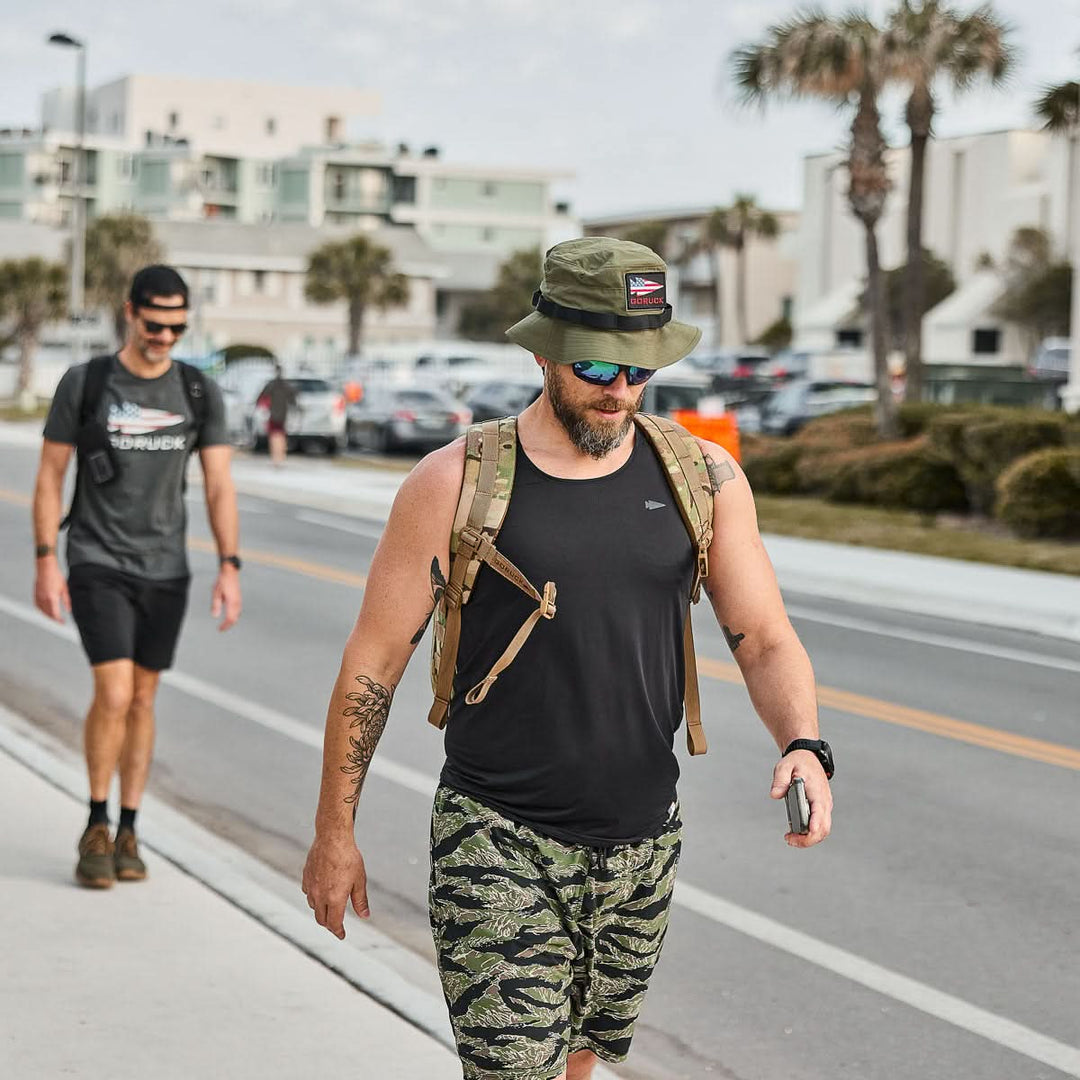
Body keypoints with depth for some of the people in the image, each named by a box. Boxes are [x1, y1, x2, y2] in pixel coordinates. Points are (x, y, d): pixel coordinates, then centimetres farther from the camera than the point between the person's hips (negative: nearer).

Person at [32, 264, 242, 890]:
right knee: (114, 693, -15)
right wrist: (46, 563, -8)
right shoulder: (83, 384, -6)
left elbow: (220, 487, 1)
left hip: (166, 569, 3)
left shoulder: (201, 393, 0)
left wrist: (230, 570, -8)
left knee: (143, 699, 9)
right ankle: (97, 828, 4)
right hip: (97, 565, -3)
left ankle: (128, 834, 20)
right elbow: (50, 475, -2)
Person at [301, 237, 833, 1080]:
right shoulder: (455, 484, -9)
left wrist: (803, 746, -20)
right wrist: (334, 835, 0)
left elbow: (766, 641, 2)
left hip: (642, 846, 4)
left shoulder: (703, 479, 0)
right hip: (497, 844, -4)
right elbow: (373, 662, -3)